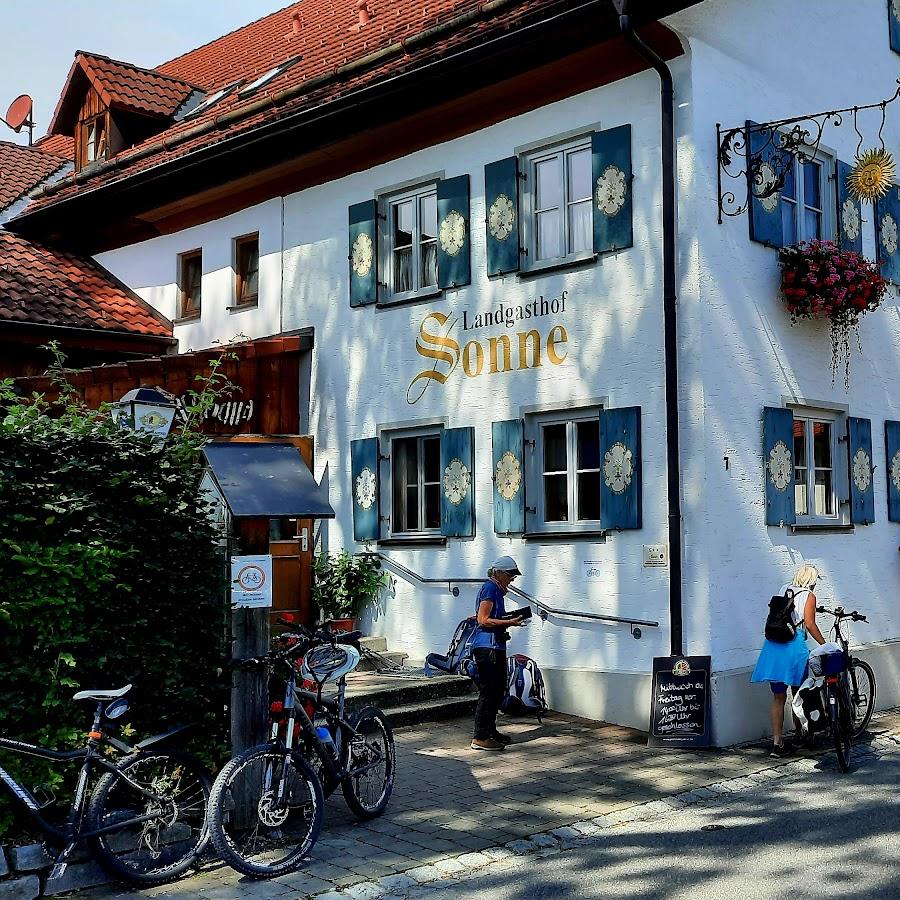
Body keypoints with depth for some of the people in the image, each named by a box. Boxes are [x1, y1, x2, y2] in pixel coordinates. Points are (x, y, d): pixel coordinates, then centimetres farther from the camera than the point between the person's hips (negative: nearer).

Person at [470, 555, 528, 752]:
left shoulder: (497, 590, 20)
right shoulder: (490, 588, -11)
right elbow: (483, 620, -17)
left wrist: (511, 618, 9)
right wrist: (509, 622, -18)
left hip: (496, 647, 10)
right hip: (487, 646, -10)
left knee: (498, 689, 14)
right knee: (488, 691, -8)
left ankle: (490, 731, 24)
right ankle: (479, 738, -5)